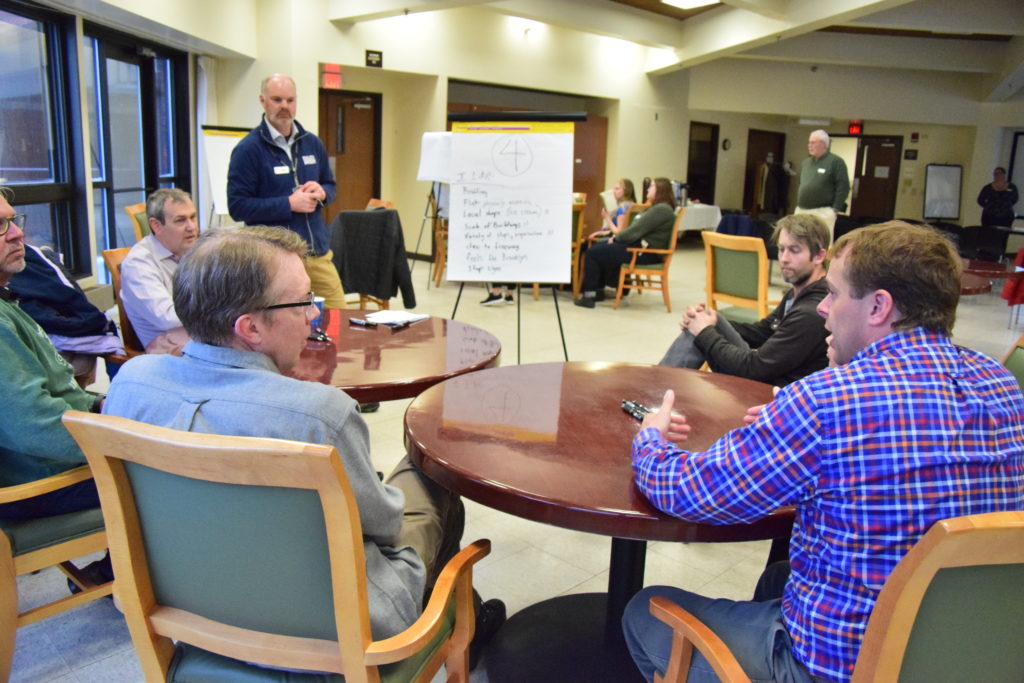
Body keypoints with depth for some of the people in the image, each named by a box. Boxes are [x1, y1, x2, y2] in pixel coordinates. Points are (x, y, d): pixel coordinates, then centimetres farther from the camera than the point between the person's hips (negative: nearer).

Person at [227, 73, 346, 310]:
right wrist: (289, 204, -17)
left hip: (320, 253, 5)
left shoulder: (312, 143, 11)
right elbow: (237, 206, -11)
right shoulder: (248, 149, -7)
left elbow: (331, 186, 21)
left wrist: (321, 192, -3)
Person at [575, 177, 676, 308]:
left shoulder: (661, 209, -17)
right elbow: (636, 229, 19)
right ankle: (598, 290, 14)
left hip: (645, 252, -11)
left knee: (593, 253, -10)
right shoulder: (656, 207, 18)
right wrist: (617, 236, 3)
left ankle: (589, 296, -3)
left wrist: (616, 237, -6)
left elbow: (635, 231, -21)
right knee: (597, 247, 12)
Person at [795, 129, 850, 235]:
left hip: (822, 213, -7)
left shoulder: (836, 162, -5)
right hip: (801, 211, 7)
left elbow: (843, 187, -9)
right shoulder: (806, 162, 17)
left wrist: (835, 209, -12)